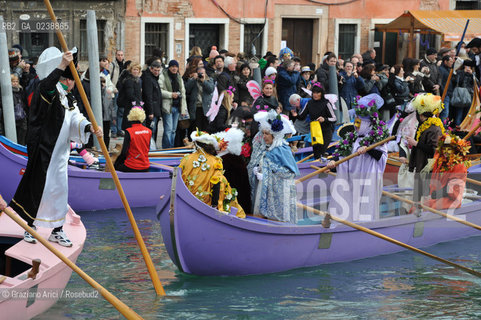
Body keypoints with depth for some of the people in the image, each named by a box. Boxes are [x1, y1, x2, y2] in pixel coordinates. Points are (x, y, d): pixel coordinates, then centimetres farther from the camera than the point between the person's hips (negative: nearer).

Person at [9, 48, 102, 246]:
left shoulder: (69, 99, 15)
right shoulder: (48, 92, -11)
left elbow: (76, 119, 3)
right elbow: (47, 84, -35)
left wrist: (89, 128, -18)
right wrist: (62, 66, -49)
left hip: (60, 152, 8)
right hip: (42, 149, -8)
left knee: (59, 188, 11)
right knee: (38, 187, -1)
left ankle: (57, 231, 19)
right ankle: (30, 227, 13)